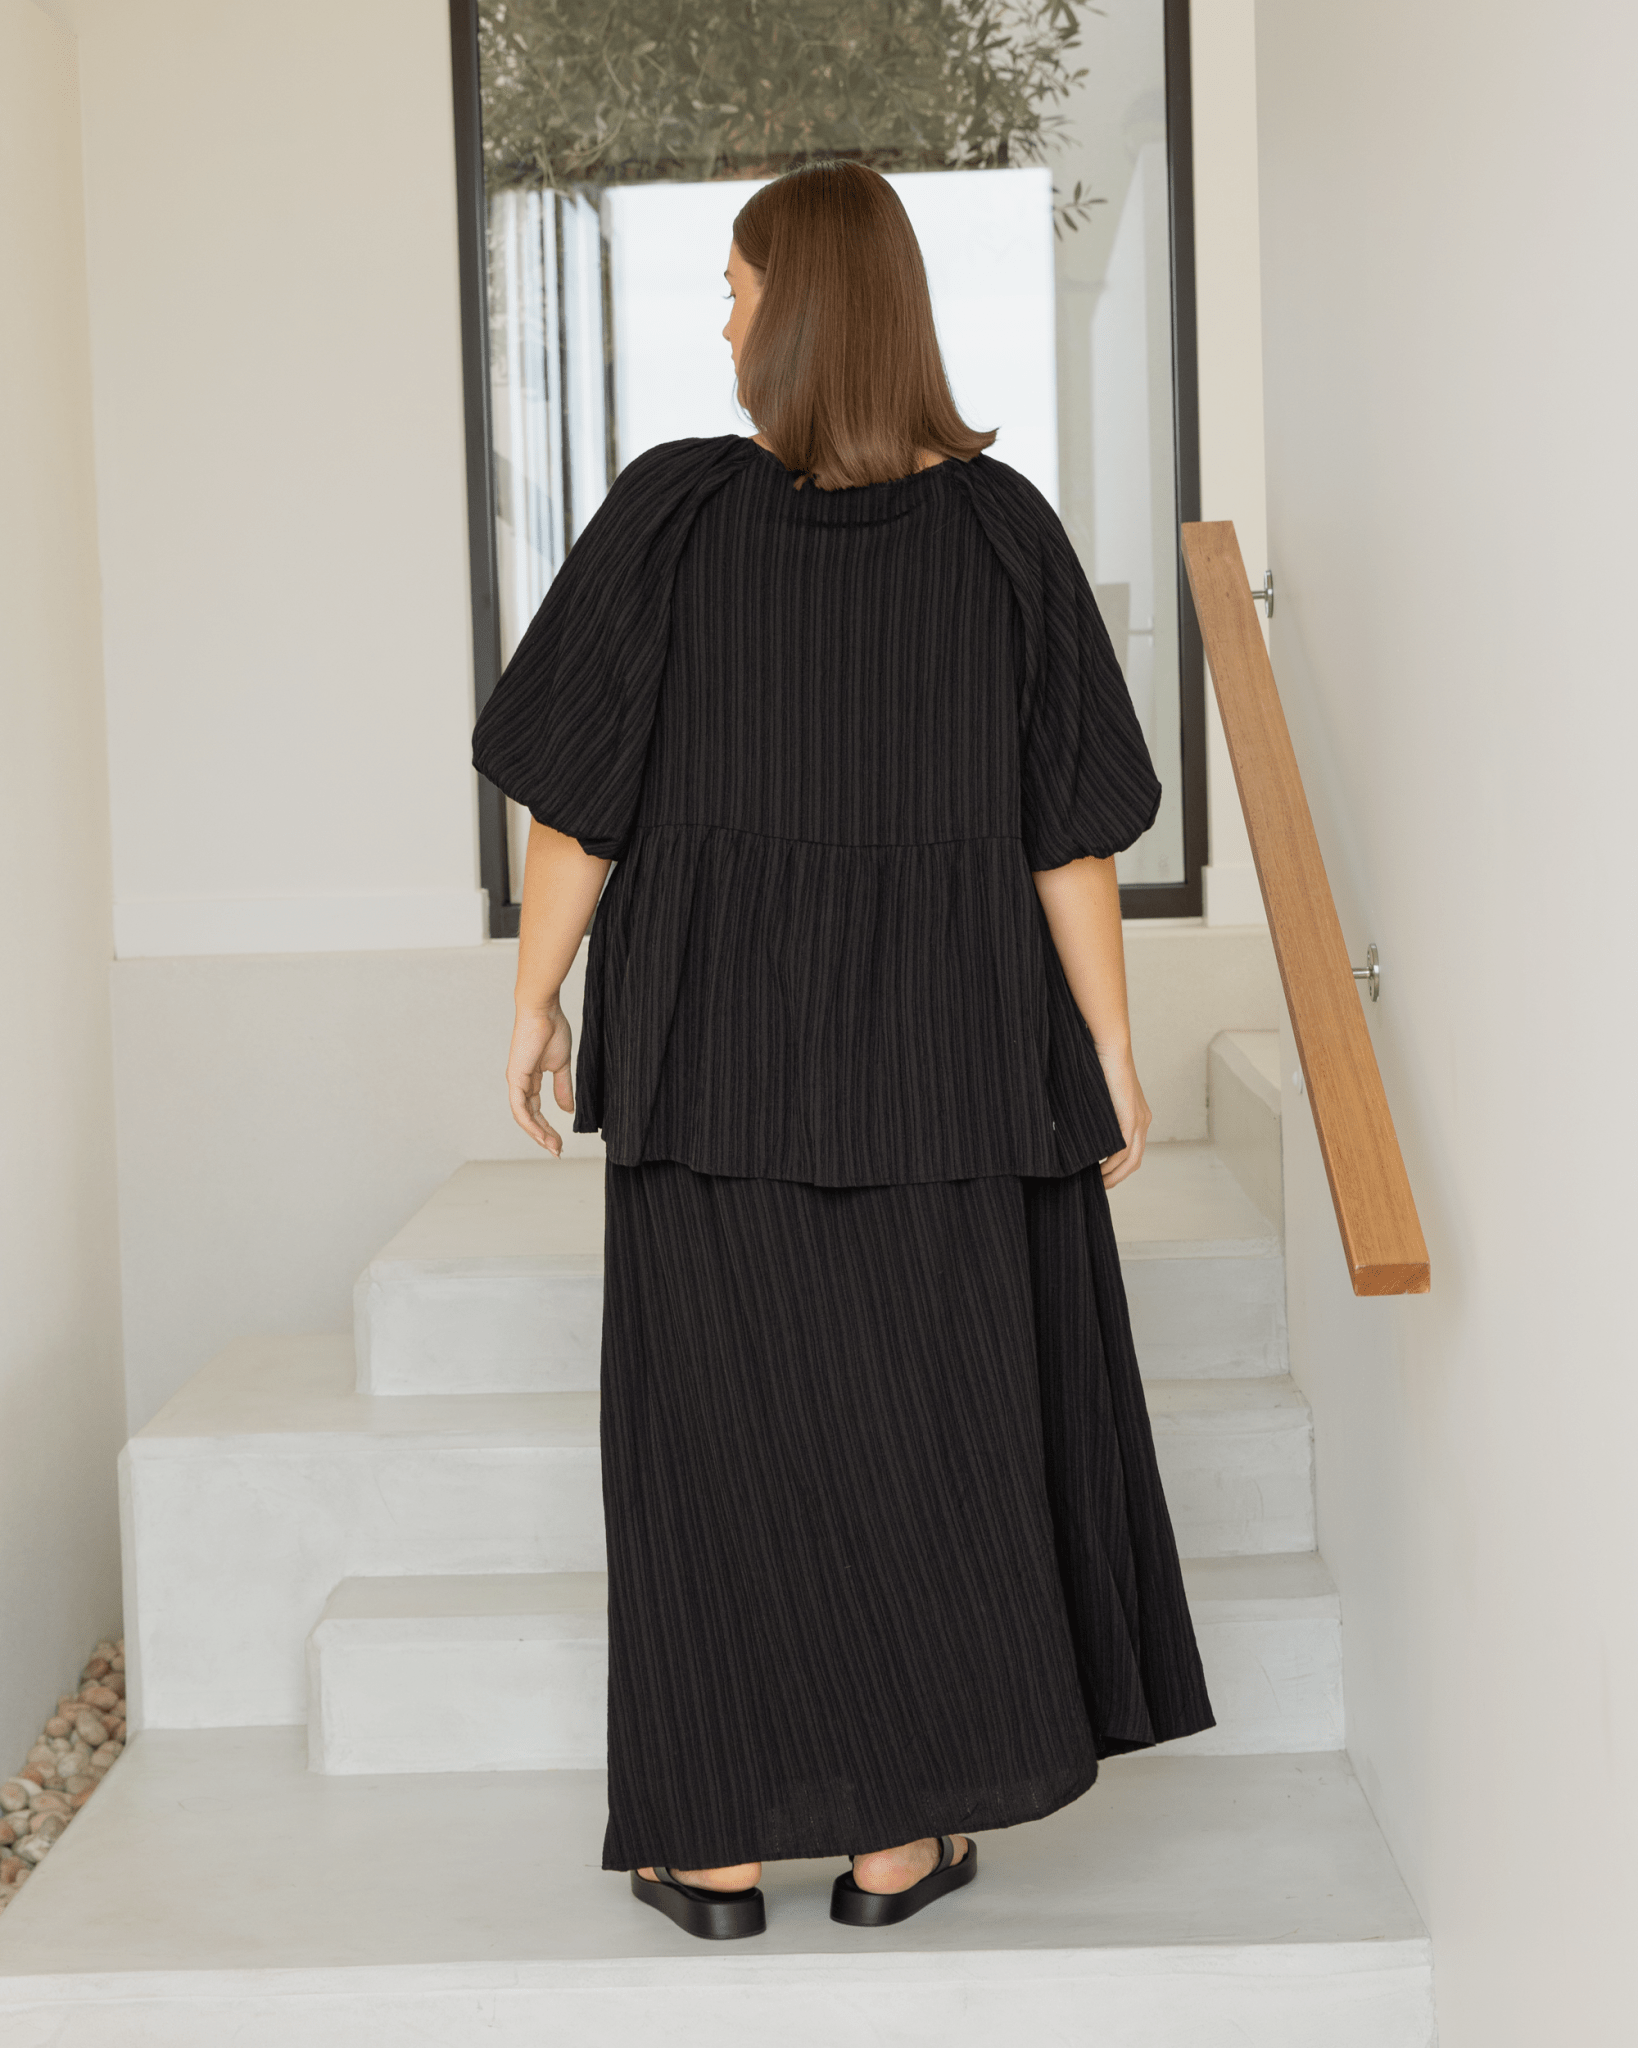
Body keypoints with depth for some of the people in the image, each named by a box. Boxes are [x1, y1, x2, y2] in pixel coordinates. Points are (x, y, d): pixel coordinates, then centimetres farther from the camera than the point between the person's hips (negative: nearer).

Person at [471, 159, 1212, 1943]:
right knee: (926, 1414, 11)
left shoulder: (671, 511, -10)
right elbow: (1069, 821, -5)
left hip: (721, 1040, -1)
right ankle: (901, 1836, 15)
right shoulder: (1002, 525, -6)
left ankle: (719, 1845, 12)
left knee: (718, 1422, 9)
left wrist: (535, 1001, 3)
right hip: (946, 1045, 1)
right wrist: (1109, 1044, 2)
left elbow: (577, 789, -9)